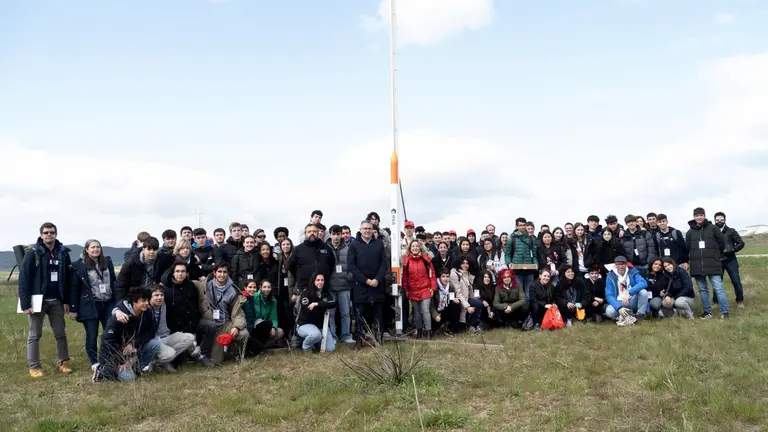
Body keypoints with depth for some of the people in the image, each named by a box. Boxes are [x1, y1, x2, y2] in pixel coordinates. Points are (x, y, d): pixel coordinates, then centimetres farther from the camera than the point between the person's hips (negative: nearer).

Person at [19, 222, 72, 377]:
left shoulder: (63, 253, 3)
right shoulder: (33, 253, -8)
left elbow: (67, 279, 8)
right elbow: (23, 279, -10)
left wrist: (67, 301, 5)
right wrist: (25, 303, -15)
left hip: (56, 301, 4)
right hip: (38, 300, -3)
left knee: (60, 333, 8)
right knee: (35, 335, 6)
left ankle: (63, 363, 18)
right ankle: (34, 367, 14)